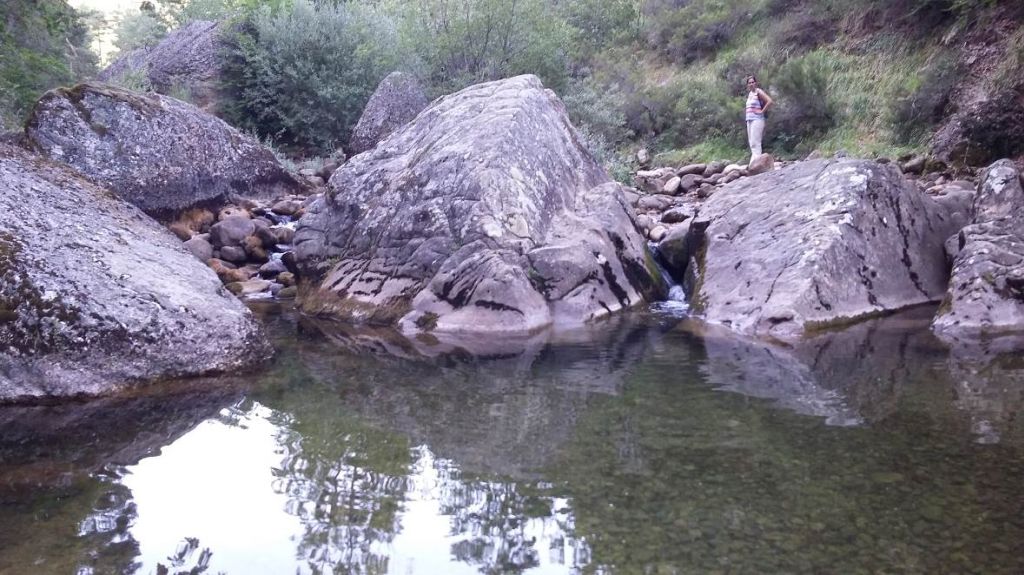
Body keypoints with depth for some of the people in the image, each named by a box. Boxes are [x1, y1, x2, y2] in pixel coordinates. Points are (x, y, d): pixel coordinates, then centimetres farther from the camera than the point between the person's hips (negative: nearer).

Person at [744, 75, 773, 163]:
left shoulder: (759, 92, -6)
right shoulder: (749, 94, 18)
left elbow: (769, 101, -17)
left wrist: (762, 111, -13)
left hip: (757, 119, -9)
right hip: (749, 120, 9)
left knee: (755, 142, -14)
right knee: (751, 142, 8)